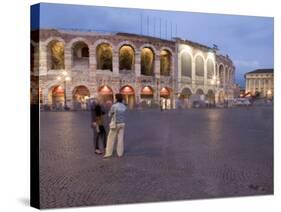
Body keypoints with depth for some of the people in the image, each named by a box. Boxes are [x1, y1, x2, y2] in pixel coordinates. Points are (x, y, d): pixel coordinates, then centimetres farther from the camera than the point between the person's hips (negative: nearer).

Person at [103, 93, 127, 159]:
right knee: (120, 139, 8)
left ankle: (108, 153, 5)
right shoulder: (124, 107, 4)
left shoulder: (113, 106, -15)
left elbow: (110, 115, -4)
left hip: (115, 124, -5)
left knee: (111, 139, 3)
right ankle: (120, 153, 10)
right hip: (122, 124, 5)